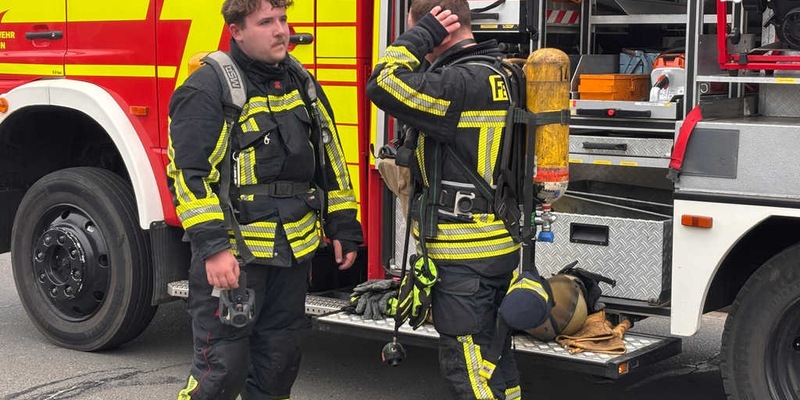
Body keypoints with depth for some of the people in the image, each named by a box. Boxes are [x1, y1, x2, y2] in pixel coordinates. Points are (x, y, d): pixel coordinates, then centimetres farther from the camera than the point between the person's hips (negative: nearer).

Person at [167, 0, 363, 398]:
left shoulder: (301, 83, 11)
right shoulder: (208, 89, -11)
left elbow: (330, 160, 16)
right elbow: (188, 174, -16)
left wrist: (342, 227, 12)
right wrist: (212, 246, -23)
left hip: (293, 253, 7)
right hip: (231, 254, -7)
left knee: (278, 361, 16)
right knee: (222, 368, -3)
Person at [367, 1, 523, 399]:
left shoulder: (461, 83, -21)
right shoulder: (498, 74, 11)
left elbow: (383, 85, -25)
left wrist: (420, 36, -14)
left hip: (463, 257, -10)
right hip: (500, 246, 10)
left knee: (466, 363, -1)